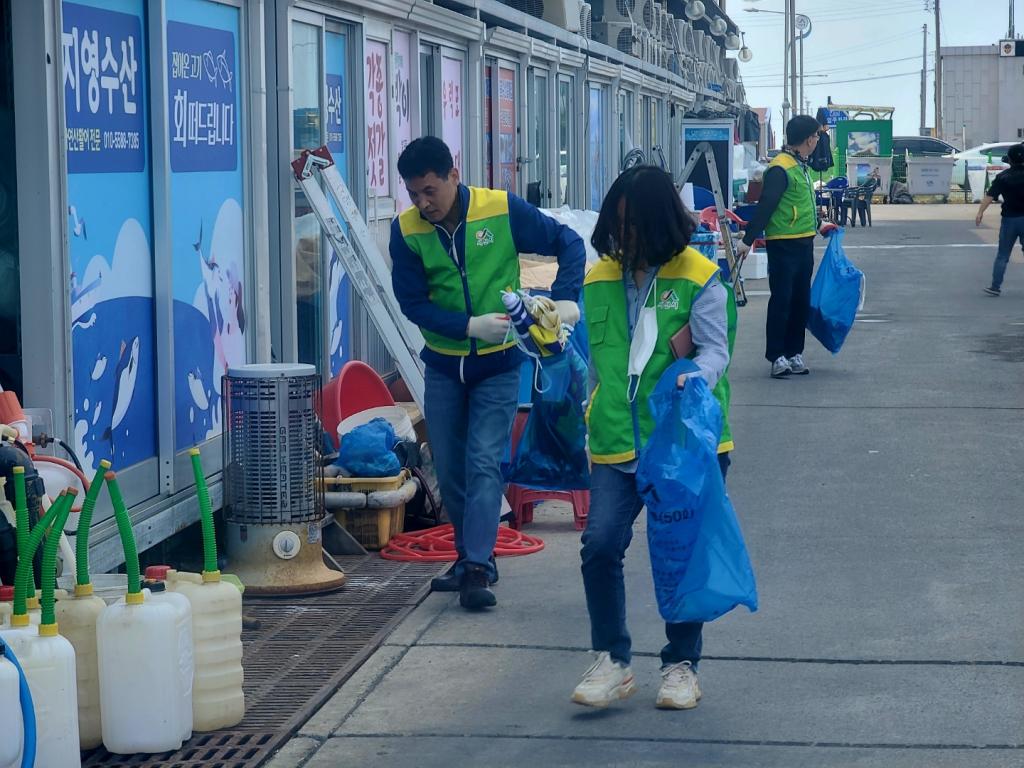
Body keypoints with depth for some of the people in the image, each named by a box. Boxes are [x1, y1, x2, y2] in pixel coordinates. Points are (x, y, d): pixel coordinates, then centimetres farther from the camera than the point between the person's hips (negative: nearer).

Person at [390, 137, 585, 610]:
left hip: (498, 364, -3)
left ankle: (477, 570, -14)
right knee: (449, 470, 9)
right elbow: (412, 302, -10)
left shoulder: (503, 210, -13)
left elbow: (568, 244, -5)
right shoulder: (406, 230, -8)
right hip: (443, 366, 3)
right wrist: (470, 326, -22)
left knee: (484, 465, -12)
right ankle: (470, 554, 25)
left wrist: (564, 299, -20)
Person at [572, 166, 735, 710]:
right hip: (616, 445, 3)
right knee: (600, 546, -10)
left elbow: (714, 348, -10)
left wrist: (698, 377, -32)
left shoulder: (698, 278, -4)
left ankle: (681, 664, 22)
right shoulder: (600, 281, 9)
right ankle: (611, 662, 4)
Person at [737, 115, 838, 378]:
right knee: (781, 300, -6)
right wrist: (748, 240, -22)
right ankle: (777, 356, -2)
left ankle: (794, 352, 17)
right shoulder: (781, 168, -15)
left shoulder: (800, 165, 15)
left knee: (801, 300, 10)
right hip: (783, 245, -9)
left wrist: (817, 226, 34)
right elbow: (766, 206, -20)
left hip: (804, 243, 9)